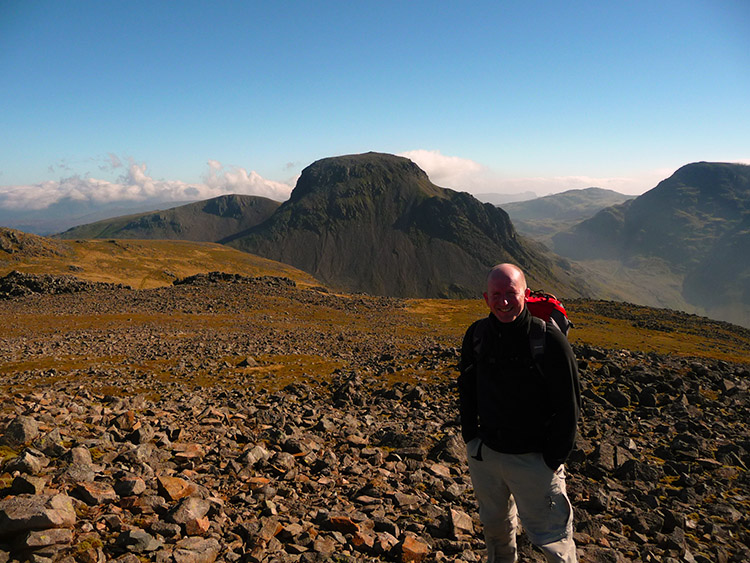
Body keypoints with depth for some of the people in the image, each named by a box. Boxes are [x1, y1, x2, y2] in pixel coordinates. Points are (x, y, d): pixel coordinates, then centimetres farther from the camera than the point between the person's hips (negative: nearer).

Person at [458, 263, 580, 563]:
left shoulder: (550, 339, -18)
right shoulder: (476, 335, -4)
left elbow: (567, 406, -13)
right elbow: (466, 388, 10)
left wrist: (552, 461, -11)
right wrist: (470, 437, 7)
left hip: (533, 459, -4)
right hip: (484, 453, 5)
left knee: (550, 537, 7)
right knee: (494, 524, 25)